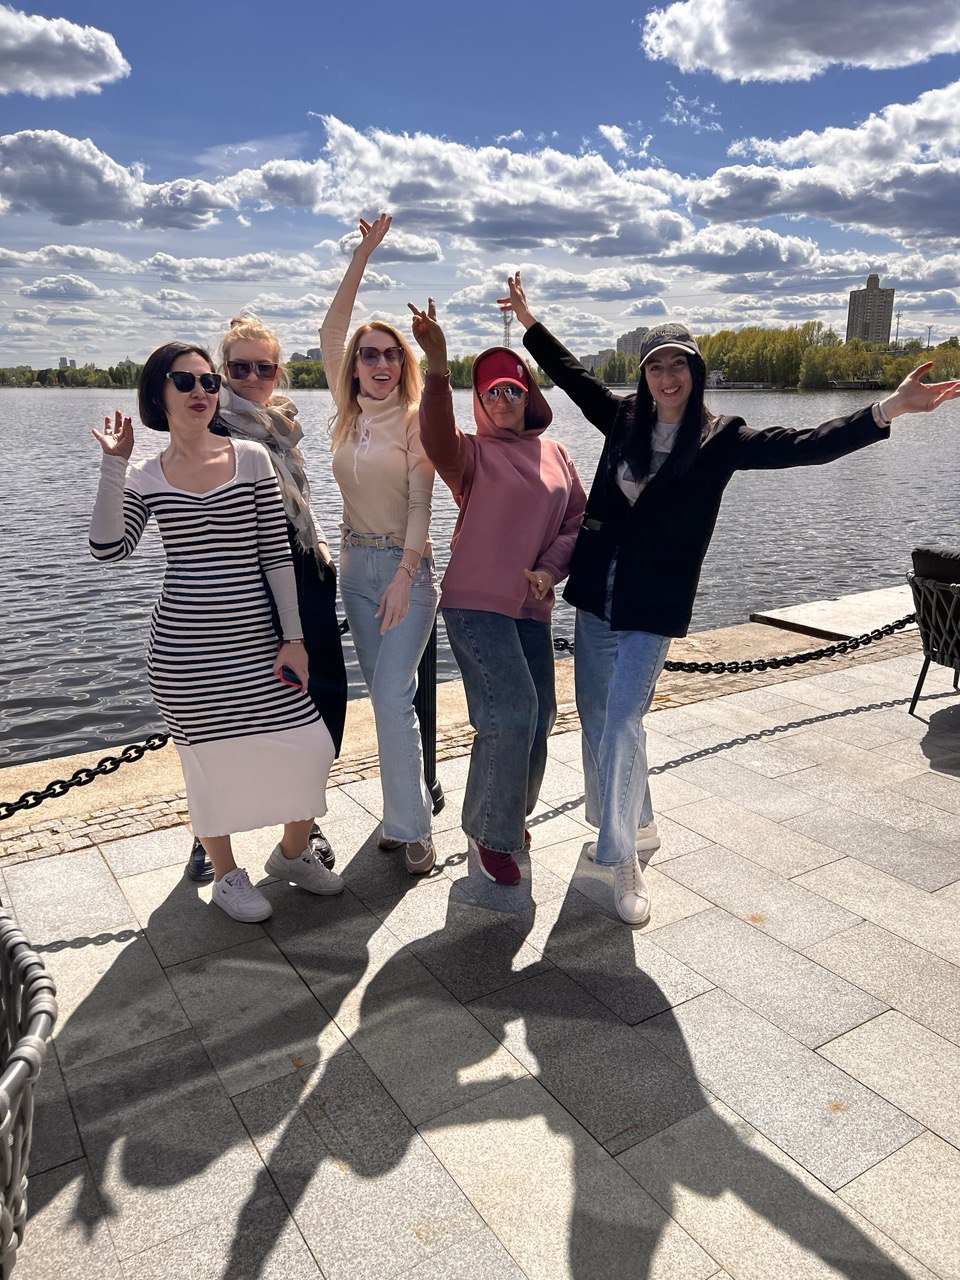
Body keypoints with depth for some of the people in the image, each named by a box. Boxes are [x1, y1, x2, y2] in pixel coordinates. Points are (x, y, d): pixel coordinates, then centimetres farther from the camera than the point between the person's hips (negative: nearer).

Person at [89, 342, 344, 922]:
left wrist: (293, 636, -4)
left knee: (310, 746, -1)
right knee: (209, 758, 8)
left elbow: (278, 554, -1)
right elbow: (110, 549, -10)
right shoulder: (144, 477, 5)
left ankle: (293, 852, 27)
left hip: (255, 638, 1)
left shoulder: (251, 457, 1)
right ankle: (227, 874, 31)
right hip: (183, 646, 0)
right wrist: (114, 464, -11)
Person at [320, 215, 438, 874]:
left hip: (405, 566, -5)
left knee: (392, 698, -12)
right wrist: (364, 252, 7)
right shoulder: (348, 414, 9)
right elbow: (332, 328, 8)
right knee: (388, 697, 9)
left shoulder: (416, 418, -5)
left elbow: (420, 503, -12)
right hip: (355, 563, 5)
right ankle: (402, 814, 19)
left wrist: (404, 577, -21)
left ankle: (412, 826, -2)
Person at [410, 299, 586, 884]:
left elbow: (579, 518, 10)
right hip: (475, 602, -5)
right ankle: (492, 831, 8)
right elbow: (438, 437, -26)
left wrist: (550, 569, -8)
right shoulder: (473, 453, -3)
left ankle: (511, 814, 35)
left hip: (532, 606, 5)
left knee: (539, 715, 11)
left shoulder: (555, 453, 10)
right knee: (511, 713, -13)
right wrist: (438, 366, -41)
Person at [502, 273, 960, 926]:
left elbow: (803, 447, -12)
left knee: (622, 726, -13)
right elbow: (573, 375, 22)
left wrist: (886, 410, -24)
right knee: (595, 722, 12)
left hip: (653, 610, -4)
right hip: (595, 598, 5)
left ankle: (624, 859, 3)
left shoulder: (720, 439, -3)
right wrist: (530, 320, 27)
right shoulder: (625, 417, 7)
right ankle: (633, 826, 34)